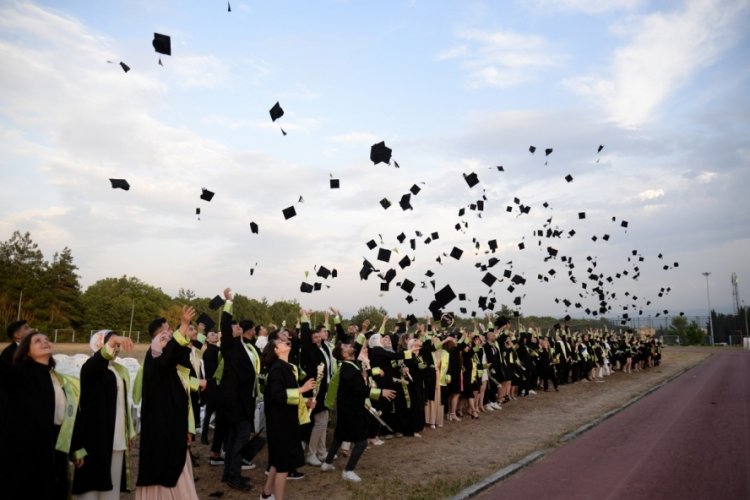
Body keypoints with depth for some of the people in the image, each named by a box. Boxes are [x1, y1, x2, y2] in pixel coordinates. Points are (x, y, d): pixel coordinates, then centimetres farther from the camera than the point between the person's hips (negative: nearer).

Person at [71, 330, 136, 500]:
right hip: (97, 436, -6)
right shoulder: (91, 367, -5)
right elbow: (100, 358, -30)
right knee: (92, 485, -4)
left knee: (112, 485, 9)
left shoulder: (121, 370, 14)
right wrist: (112, 341, -50)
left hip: (118, 438, 6)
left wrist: (129, 432, 16)